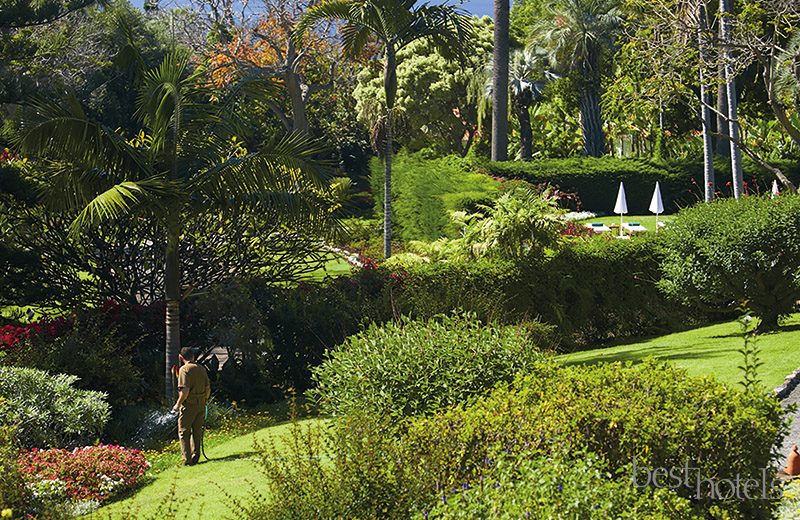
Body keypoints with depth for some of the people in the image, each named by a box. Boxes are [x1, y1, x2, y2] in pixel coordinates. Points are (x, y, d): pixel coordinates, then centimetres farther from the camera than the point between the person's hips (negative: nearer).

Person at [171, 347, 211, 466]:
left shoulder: (184, 369, -12)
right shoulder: (201, 368, 8)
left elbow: (185, 390, -19)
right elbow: (208, 388, 11)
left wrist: (178, 404, -9)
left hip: (189, 404, -6)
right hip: (201, 404, 6)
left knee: (184, 432, 1)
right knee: (197, 432, 13)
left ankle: (187, 460, -4)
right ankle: (195, 458, 16)